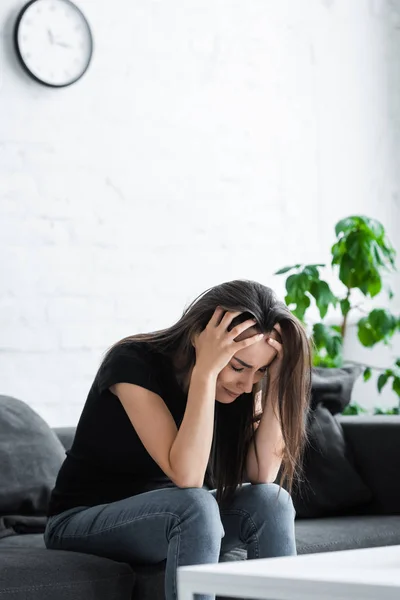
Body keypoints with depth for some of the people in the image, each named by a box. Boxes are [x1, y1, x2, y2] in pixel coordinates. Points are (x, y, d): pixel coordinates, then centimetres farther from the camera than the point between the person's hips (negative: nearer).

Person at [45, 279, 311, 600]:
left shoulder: (238, 382, -10)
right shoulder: (134, 362, -26)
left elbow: (262, 476, -20)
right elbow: (187, 477, -34)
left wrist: (273, 380, -26)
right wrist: (205, 371, -38)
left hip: (173, 515, 5)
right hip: (83, 520, -5)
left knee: (270, 500, -20)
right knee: (197, 506, -33)